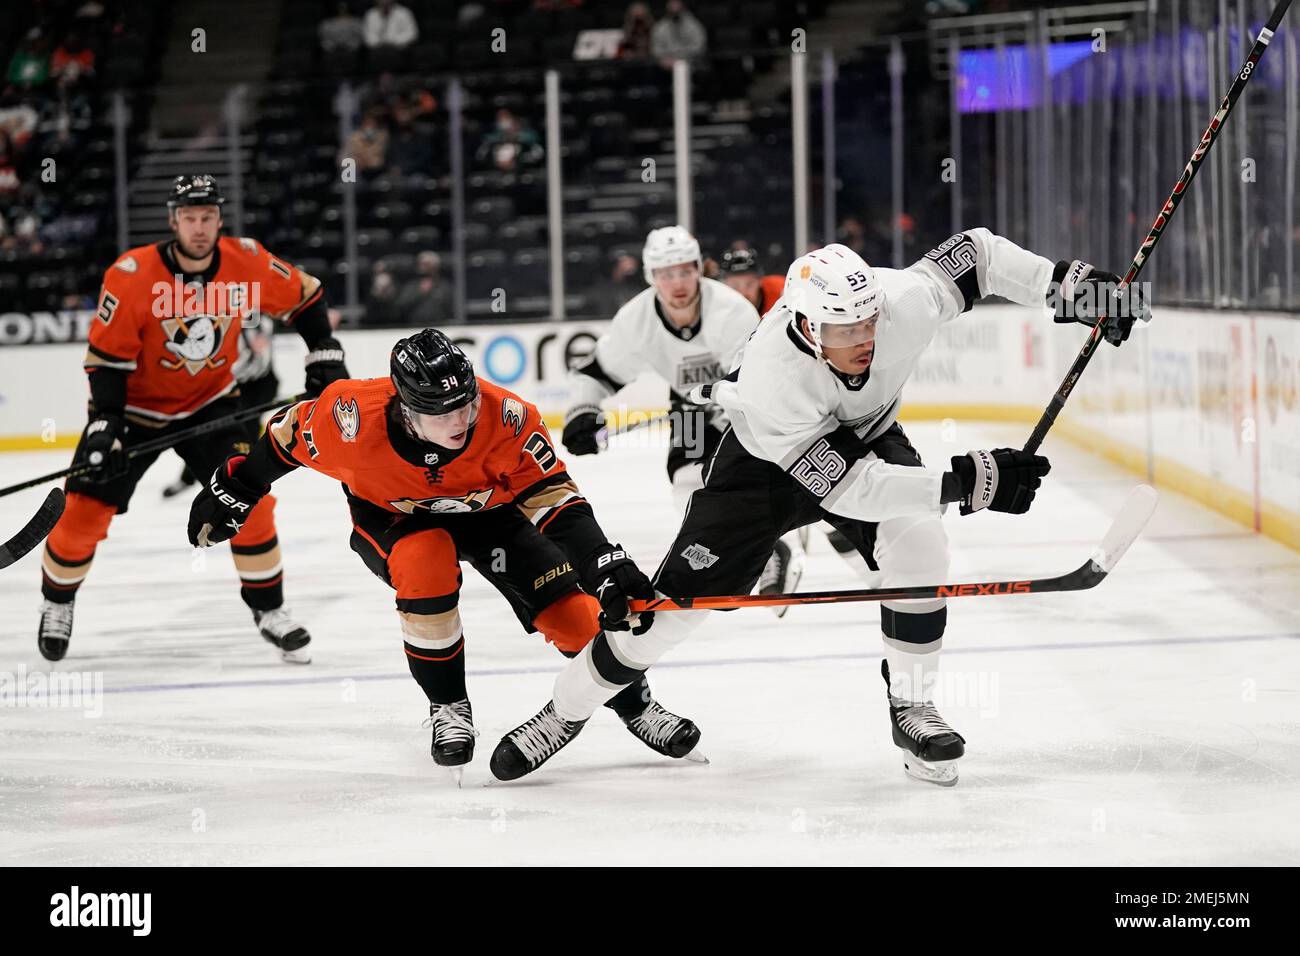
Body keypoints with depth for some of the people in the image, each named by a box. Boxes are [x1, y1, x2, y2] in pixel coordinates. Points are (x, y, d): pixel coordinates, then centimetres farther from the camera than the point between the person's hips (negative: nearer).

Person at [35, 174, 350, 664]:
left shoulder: (246, 262, -16)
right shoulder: (131, 275, -24)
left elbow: (304, 294, 2)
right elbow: (106, 355, -17)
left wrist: (324, 355, -2)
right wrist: (106, 423, -24)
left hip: (210, 401, 2)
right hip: (136, 405, -2)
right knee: (86, 509, -5)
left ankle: (269, 610, 3)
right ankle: (56, 602, 22)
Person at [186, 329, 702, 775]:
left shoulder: (505, 419, -36)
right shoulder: (354, 418, -36)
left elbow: (554, 499, -34)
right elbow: (290, 436, -15)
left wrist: (607, 567, -46)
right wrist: (232, 491, -2)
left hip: (487, 508, 1)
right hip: (389, 517, -1)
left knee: (566, 602, -13)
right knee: (426, 567, -33)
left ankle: (635, 703, 8)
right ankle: (447, 706, -12)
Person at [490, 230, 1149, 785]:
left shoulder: (901, 300, -34)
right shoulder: (773, 376, -43)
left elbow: (975, 254, -15)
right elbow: (848, 487, -41)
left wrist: (1070, 286, -21)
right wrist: (967, 481, -46)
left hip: (867, 437, 3)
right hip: (768, 462, -3)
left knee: (917, 546, -26)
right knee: (679, 598, -6)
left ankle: (911, 709, -9)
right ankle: (566, 710, 14)